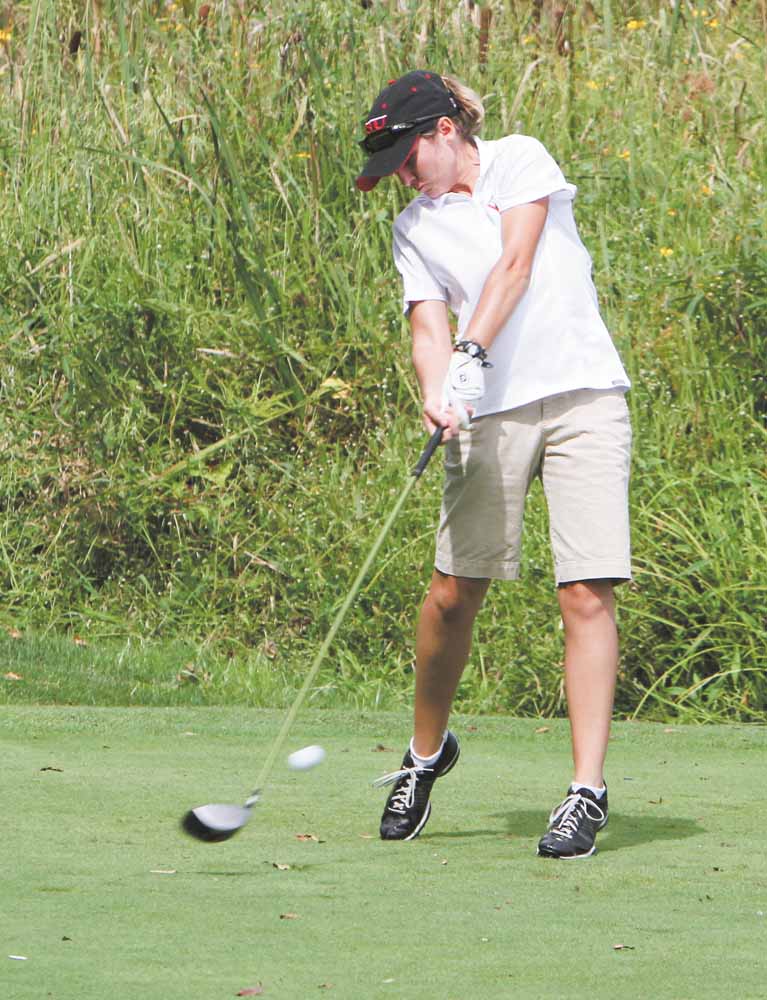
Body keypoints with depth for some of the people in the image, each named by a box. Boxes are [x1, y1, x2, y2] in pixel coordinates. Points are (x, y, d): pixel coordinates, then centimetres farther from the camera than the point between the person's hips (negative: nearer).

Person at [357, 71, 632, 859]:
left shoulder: (521, 161, 4)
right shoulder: (414, 229, 13)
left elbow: (514, 266, -8)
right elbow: (429, 326, 1)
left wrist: (472, 354, -20)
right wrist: (437, 395, -20)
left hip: (581, 394, -3)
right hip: (490, 413, 3)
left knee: (586, 594, -11)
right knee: (453, 592, 1)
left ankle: (588, 790, -11)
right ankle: (426, 753, 25)